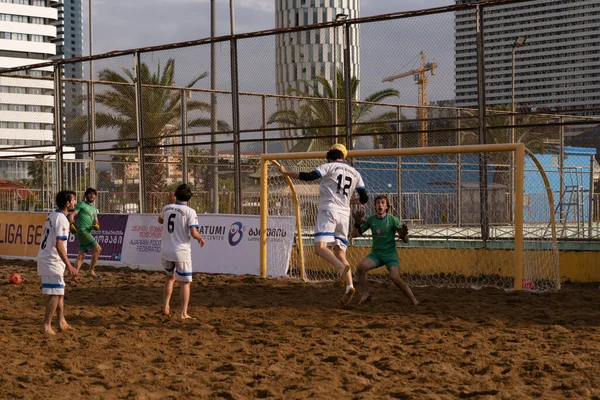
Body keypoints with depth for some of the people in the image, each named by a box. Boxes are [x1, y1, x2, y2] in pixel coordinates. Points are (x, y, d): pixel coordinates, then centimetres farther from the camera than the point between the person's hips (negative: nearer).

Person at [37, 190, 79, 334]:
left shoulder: (52, 215, 11)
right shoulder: (61, 219, -18)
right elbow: (59, 245, -25)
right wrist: (69, 265, -26)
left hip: (46, 258, 10)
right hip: (52, 261, -10)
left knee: (60, 292, 17)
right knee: (55, 294, -7)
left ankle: (62, 322, 23)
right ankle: (46, 326, -5)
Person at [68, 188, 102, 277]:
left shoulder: (94, 209, 23)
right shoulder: (81, 204, 0)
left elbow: (96, 221, 24)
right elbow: (72, 215, -8)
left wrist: (96, 225, 1)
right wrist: (71, 224, -26)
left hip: (88, 233, 8)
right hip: (82, 231, -8)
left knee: (81, 256, 4)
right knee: (98, 248, -13)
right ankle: (91, 270, -7)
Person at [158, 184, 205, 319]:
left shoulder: (166, 208, 2)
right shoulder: (190, 212, -12)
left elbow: (160, 220, 25)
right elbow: (193, 233, -20)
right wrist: (201, 238, 2)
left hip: (165, 251, 4)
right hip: (181, 252, -4)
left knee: (170, 276, 26)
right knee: (185, 282, 8)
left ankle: (166, 306, 18)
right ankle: (184, 313, 2)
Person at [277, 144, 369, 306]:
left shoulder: (329, 166, 4)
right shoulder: (355, 173, 18)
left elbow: (309, 176, -11)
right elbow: (364, 198, 15)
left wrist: (286, 172, -2)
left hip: (328, 210, -5)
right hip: (344, 214, 5)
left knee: (320, 247, -16)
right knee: (339, 252, 7)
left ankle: (342, 267, -43)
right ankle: (349, 285, -13)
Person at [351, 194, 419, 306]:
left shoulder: (393, 220, -10)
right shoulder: (371, 219, -1)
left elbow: (405, 241, -9)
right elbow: (354, 235, 3)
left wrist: (403, 235, -33)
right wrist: (357, 225, -17)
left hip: (390, 253, -3)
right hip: (376, 253, 3)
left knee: (395, 277, -23)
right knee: (360, 267, -22)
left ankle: (414, 300, -7)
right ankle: (366, 295, -7)